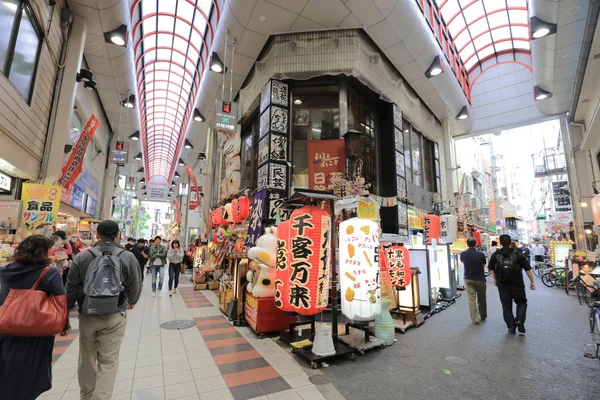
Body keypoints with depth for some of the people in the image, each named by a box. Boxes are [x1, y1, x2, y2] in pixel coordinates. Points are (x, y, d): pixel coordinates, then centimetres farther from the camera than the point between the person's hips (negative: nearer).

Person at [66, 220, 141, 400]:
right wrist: (131, 302, 17)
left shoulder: (81, 257, -5)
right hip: (114, 317, -3)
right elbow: (135, 287, -5)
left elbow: (71, 290, -1)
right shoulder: (128, 257, -11)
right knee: (108, 361, 8)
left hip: (87, 315, 3)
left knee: (87, 359, 22)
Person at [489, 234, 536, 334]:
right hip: (517, 285, 0)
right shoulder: (518, 254, -6)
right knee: (522, 302, 20)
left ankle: (511, 327, 13)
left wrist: (495, 279, 23)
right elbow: (528, 269, -6)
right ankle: (519, 320, 0)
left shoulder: (495, 255, -2)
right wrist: (532, 282, 5)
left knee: (506, 306, 11)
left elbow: (492, 269, 8)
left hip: (502, 285, 1)